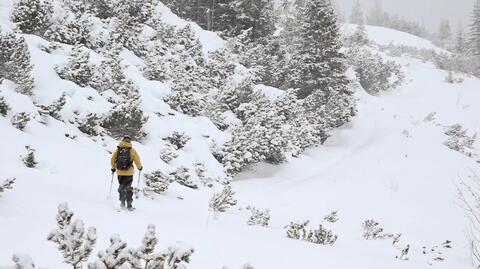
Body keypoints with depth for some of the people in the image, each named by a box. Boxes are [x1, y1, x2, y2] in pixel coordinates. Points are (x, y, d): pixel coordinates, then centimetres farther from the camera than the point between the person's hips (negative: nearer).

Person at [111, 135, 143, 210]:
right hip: (129, 172, -2)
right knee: (128, 188, 5)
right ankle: (129, 205, 2)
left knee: (121, 187, 17)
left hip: (120, 172, 2)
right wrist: (140, 167, 16)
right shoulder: (132, 150, -4)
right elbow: (137, 160, -3)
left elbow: (113, 159, 4)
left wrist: (113, 168, 20)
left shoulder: (118, 149, 2)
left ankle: (122, 202, 10)